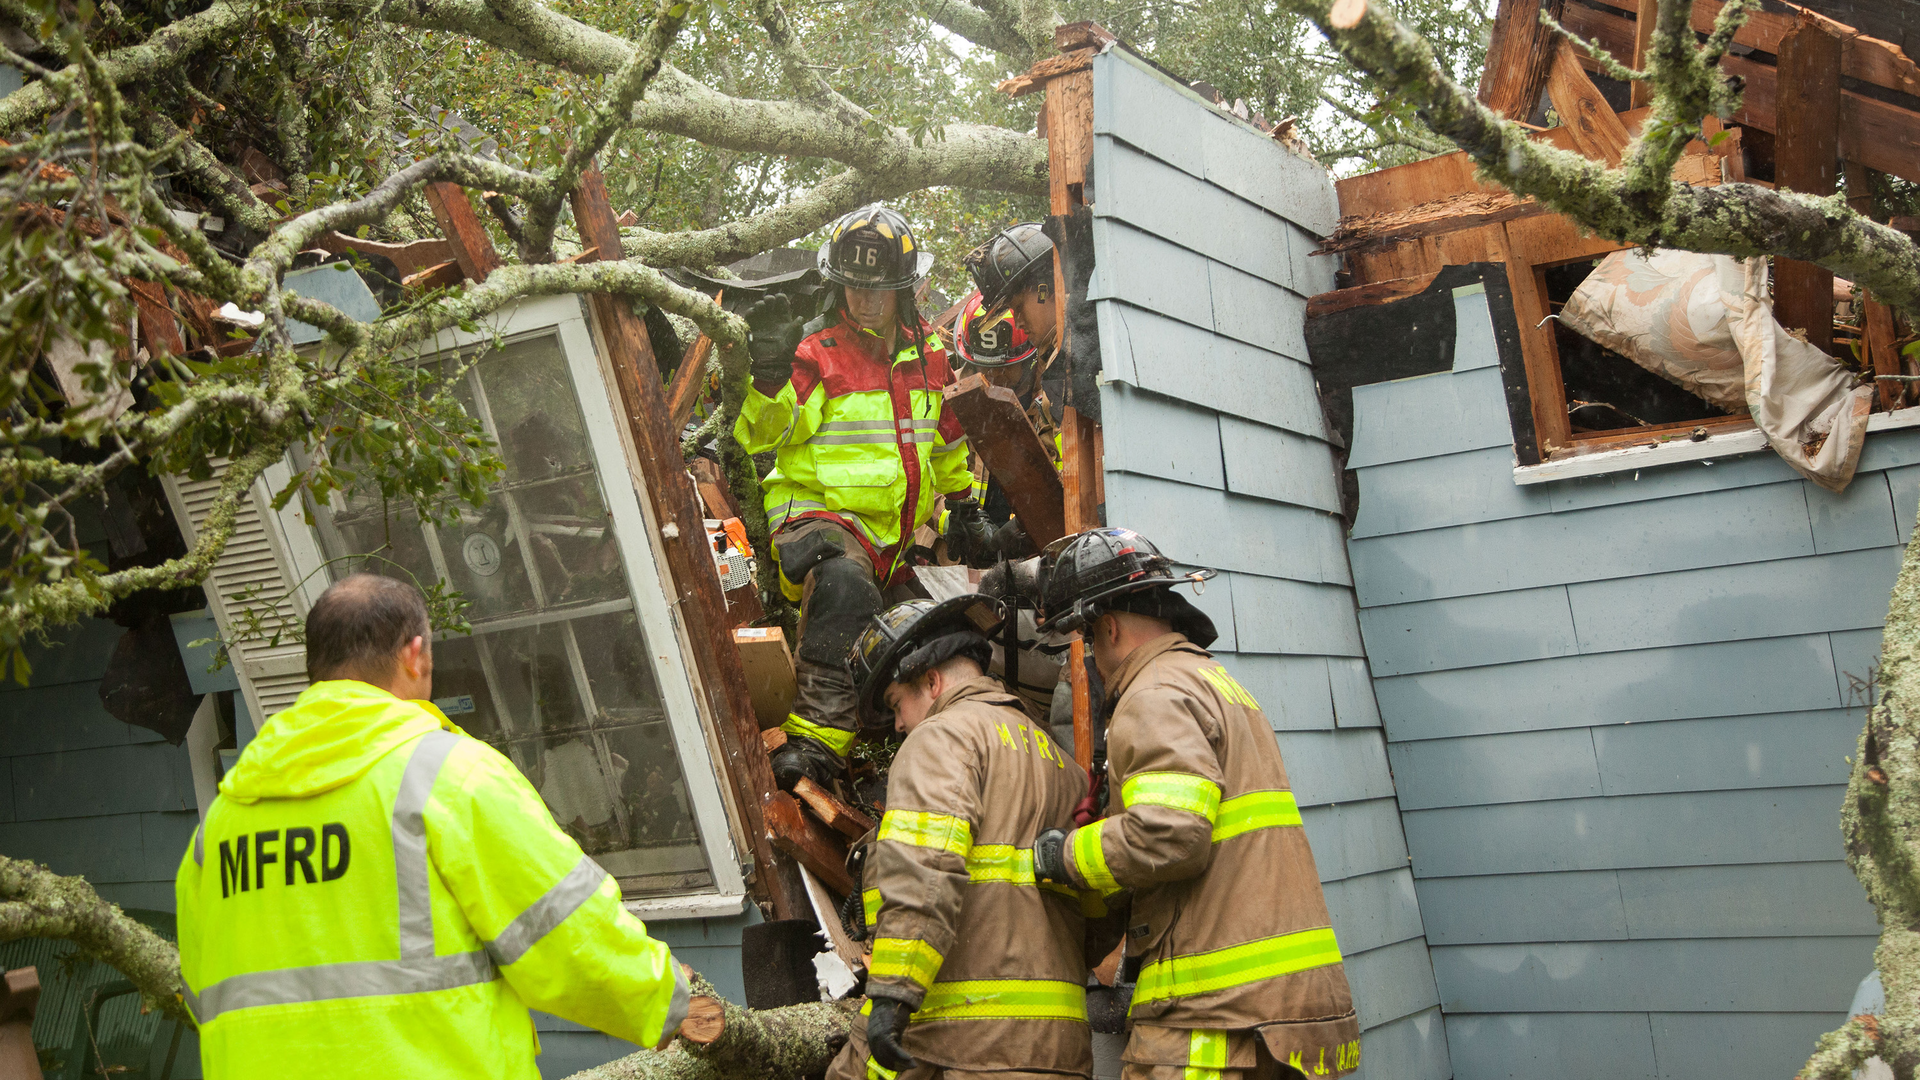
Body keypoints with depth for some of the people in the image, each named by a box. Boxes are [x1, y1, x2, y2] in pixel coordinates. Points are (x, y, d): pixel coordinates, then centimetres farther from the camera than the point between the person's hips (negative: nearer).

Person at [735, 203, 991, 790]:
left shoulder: (929, 355, 13)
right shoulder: (818, 357, -5)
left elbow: (945, 437, 29)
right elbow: (761, 434, -17)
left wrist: (964, 504, 32)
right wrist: (770, 372, -33)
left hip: (901, 533, 7)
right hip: (824, 515, -7)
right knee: (844, 585, -38)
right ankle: (819, 732, -41)